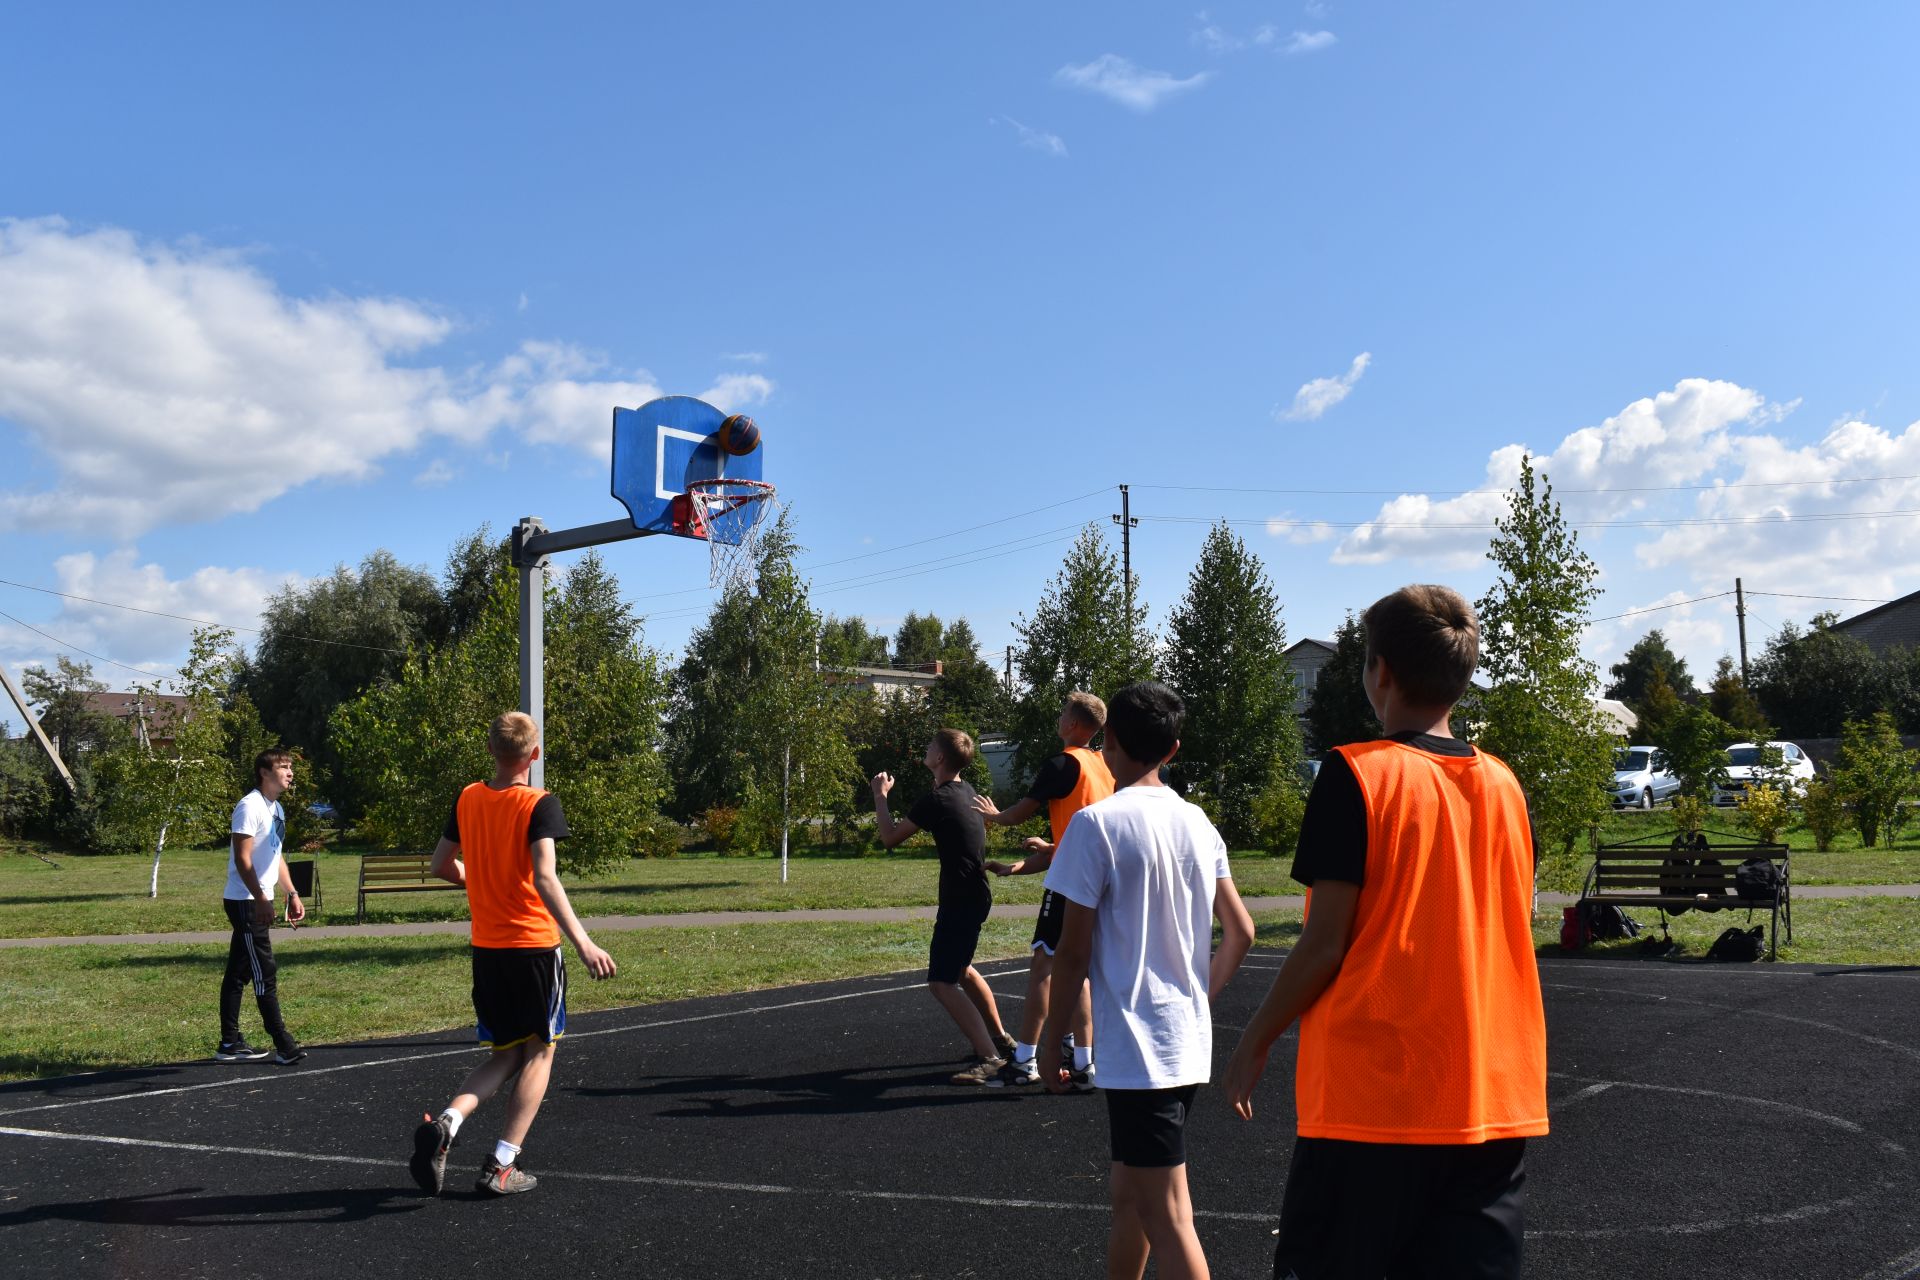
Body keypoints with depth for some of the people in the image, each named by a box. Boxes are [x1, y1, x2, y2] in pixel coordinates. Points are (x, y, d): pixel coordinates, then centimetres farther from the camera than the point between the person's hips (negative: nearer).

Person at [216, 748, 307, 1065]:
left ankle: (229, 1044, 18)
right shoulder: (250, 806, -14)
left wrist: (292, 894, 18)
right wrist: (261, 900, -23)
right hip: (245, 902, -10)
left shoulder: (277, 809, 16)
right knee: (265, 972, -9)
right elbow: (242, 860, -19)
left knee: (238, 973, 13)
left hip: (258, 902, 10)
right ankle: (283, 1045, -7)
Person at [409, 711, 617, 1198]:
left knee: (505, 1055, 16)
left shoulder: (468, 799, 4)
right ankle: (502, 1166, 5)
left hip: (486, 948, 5)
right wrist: (583, 942, -29)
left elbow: (442, 864, 14)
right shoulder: (540, 804, -13)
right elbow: (544, 877, -24)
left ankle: (446, 1122, -9)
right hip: (535, 944, -5)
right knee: (539, 1053, 9)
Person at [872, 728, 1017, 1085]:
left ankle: (989, 1058, -14)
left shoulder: (936, 800, -19)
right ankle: (999, 1038, 37)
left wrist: (880, 795, 3)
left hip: (961, 901, -10)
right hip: (973, 895, 10)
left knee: (941, 983, -10)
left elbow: (890, 838, -11)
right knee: (960, 969, 26)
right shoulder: (965, 791, 7)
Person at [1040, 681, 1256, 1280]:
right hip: (1189, 1042, 7)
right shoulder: (1197, 822, 7)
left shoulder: (1097, 822, -13)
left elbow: (1073, 950, -12)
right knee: (1130, 1194, 22)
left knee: (1167, 1218, -3)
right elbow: (1240, 932, 11)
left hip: (1136, 1049, -7)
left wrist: (1051, 1038, -1)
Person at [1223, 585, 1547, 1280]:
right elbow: (1508, 934, 12)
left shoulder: (1356, 774, -10)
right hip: (1495, 1103, 5)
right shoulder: (1503, 784, 7)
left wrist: (1253, 1043, 0)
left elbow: (1325, 942, -12)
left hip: (1370, 1096, -5)